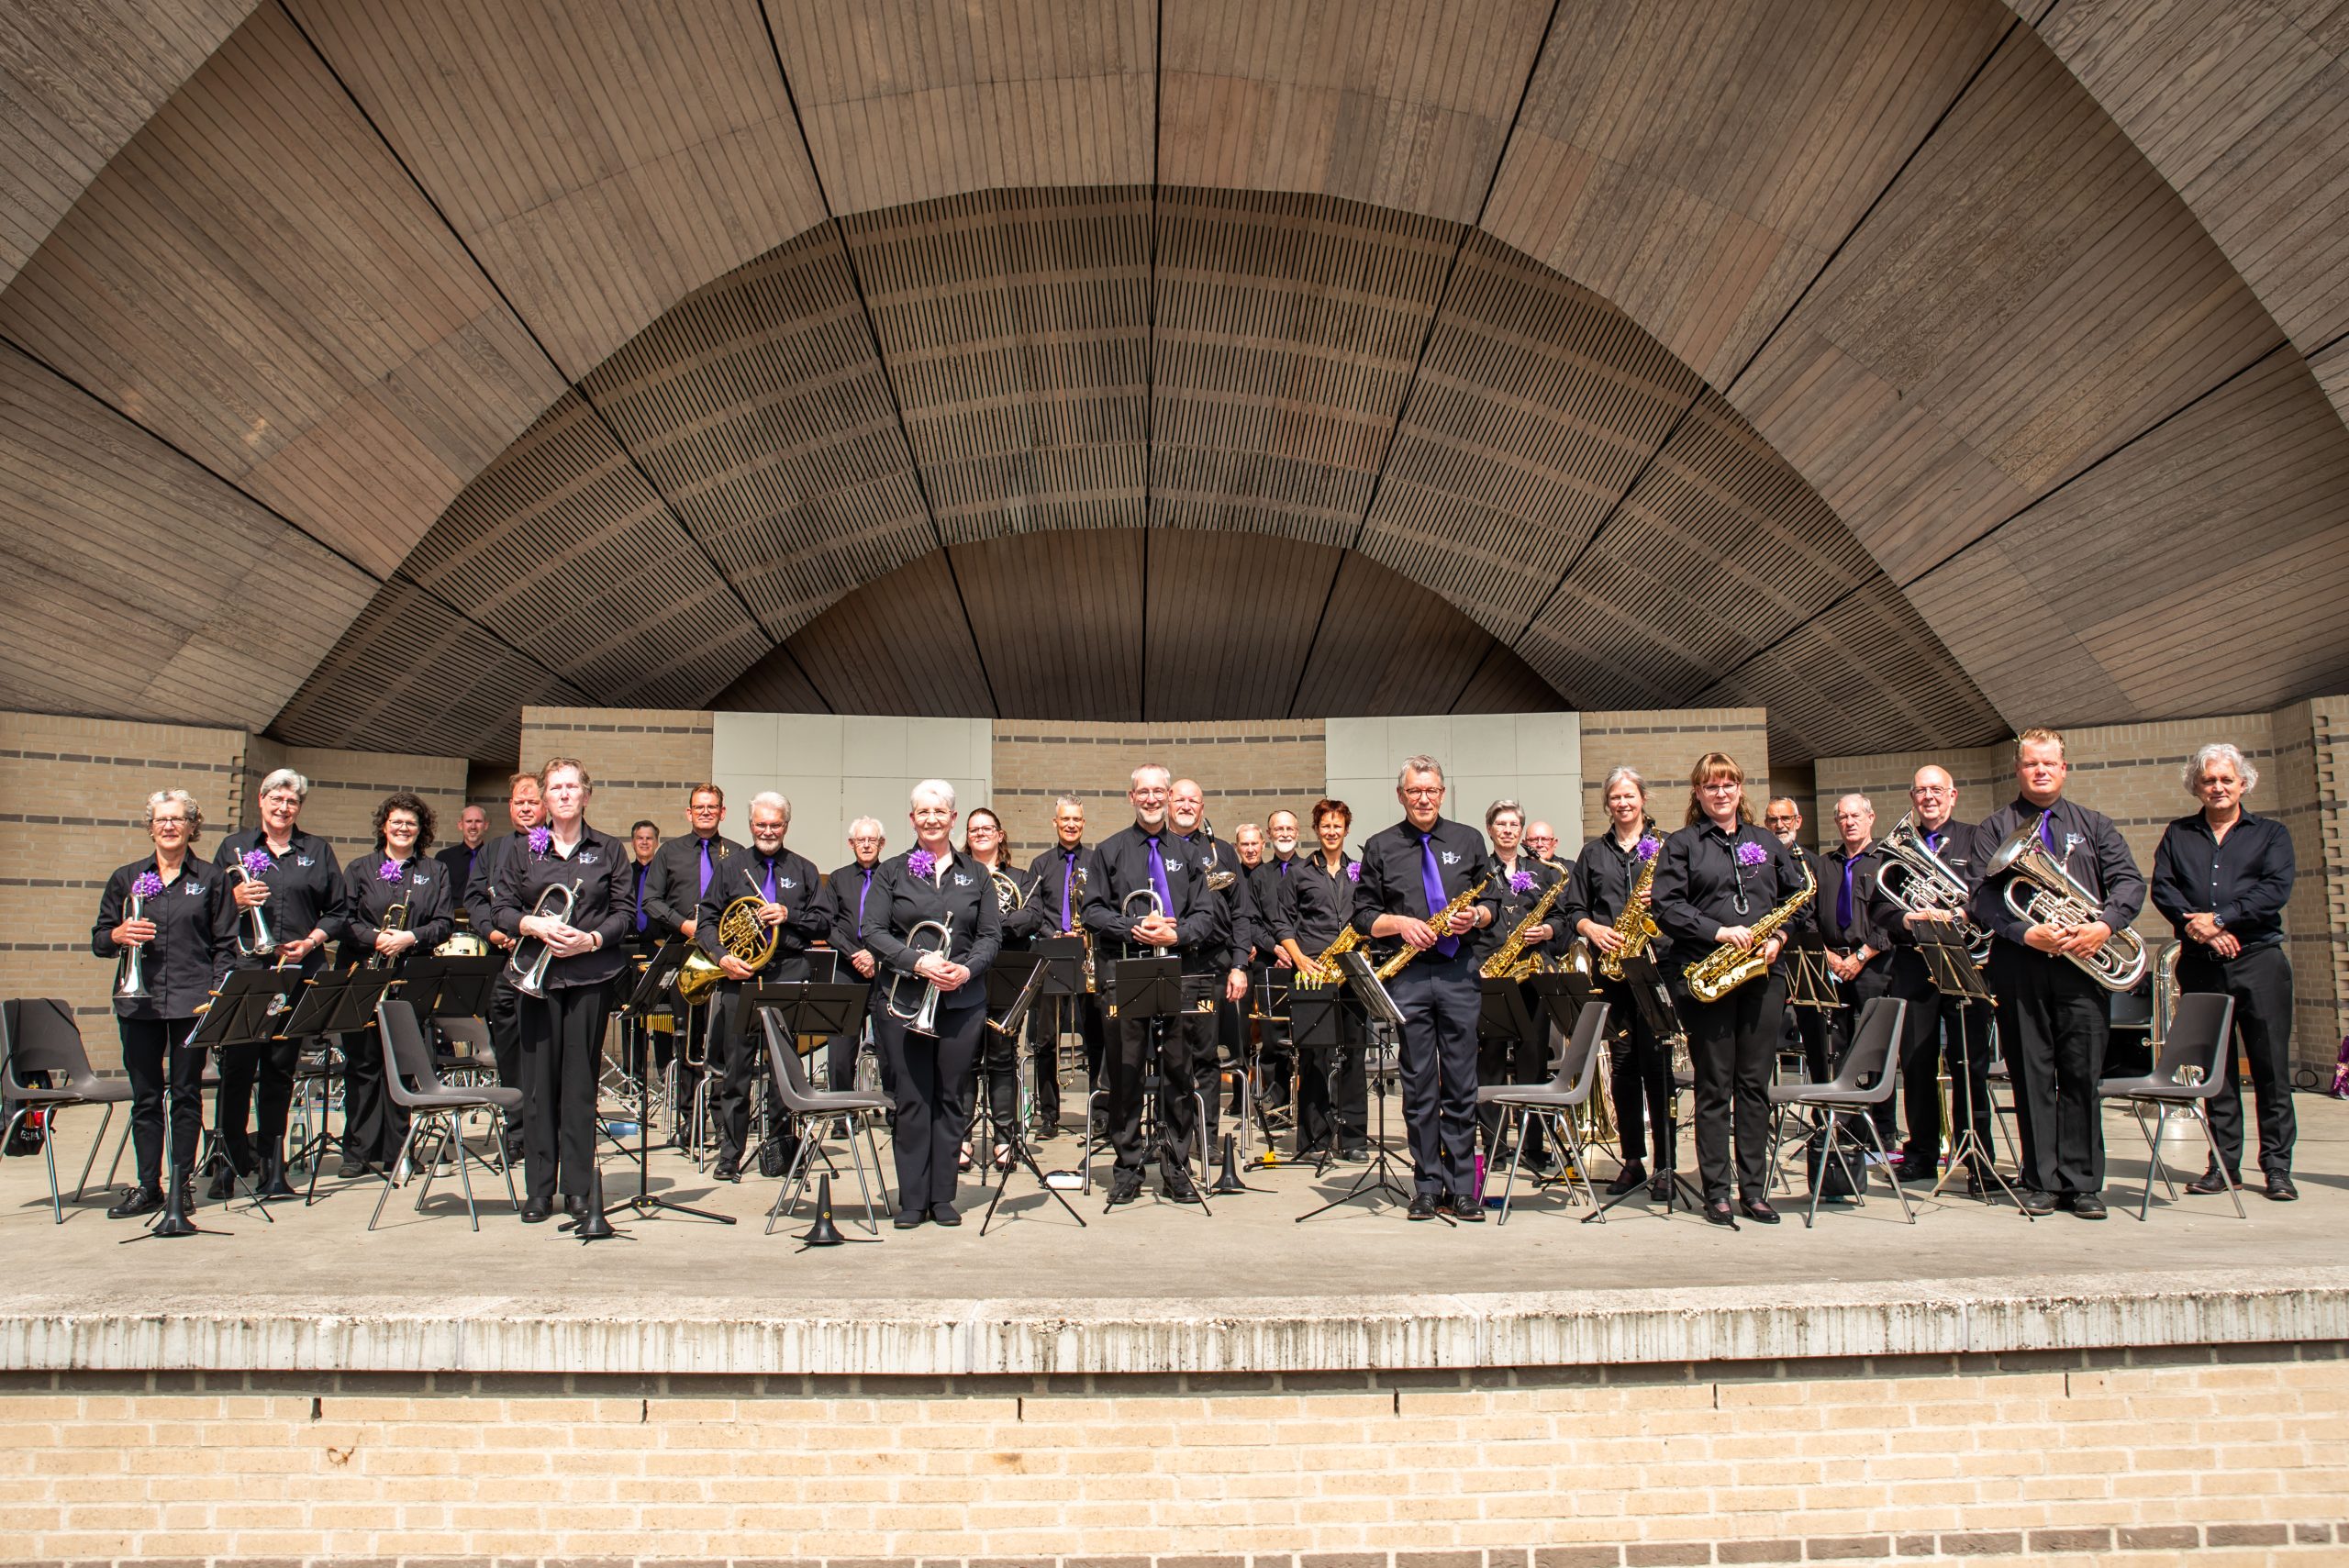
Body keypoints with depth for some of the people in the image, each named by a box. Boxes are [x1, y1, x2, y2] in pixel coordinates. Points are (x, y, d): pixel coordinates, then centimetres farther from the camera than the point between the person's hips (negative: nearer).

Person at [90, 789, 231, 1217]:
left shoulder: (212, 879, 6)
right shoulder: (126, 878, 12)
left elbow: (225, 945, 3)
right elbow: (99, 941, 13)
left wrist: (217, 994, -7)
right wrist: (119, 935, -10)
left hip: (192, 1001, -2)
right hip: (138, 1001, 2)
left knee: (186, 1094, 3)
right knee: (145, 1097, 6)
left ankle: (183, 1182, 11)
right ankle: (147, 1186, 12)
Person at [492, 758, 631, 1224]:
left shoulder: (610, 851, 9)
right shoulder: (524, 851, 12)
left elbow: (624, 912, 4)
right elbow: (503, 910, 8)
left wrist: (592, 939, -12)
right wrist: (534, 926, -11)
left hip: (590, 975, -1)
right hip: (536, 974, 1)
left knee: (581, 1080, 1)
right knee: (538, 1080, 1)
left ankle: (578, 1188, 8)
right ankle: (539, 1189, 9)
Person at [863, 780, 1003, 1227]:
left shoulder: (975, 875, 10)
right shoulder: (892, 872, 6)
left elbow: (992, 935, 7)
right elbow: (873, 931, -1)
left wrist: (967, 969, -12)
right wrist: (918, 962, -15)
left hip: (963, 1001, 1)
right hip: (904, 1000, -1)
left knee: (952, 1098, 5)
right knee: (912, 1100, 1)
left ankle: (943, 1196, 14)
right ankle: (912, 1198, 9)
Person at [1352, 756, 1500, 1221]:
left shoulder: (1468, 840, 11)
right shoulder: (1380, 847, 7)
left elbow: (1490, 901, 14)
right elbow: (1363, 916, 6)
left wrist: (1477, 916, -8)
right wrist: (1400, 924, -12)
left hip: (1459, 973, 1)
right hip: (1407, 976, -1)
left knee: (1462, 1085, 2)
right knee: (1419, 1085, 3)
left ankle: (1461, 1189, 9)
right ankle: (1426, 1187, 11)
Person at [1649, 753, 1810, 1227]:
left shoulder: (1766, 842, 15)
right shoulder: (1681, 845, 4)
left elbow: (1798, 894, 15)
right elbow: (1666, 907, -5)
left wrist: (1779, 937, -2)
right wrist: (1718, 931, -16)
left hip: (1758, 975, 3)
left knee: (1755, 1085, 6)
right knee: (1714, 1087, 0)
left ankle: (1754, 1190, 14)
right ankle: (1716, 1193, 7)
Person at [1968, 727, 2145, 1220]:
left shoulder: (2095, 825, 17)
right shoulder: (1994, 828, 9)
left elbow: (2129, 882, 7)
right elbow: (1983, 899, -1)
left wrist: (2104, 925, -11)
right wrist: (2028, 933, -16)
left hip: (2083, 964, 1)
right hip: (2020, 965, -1)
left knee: (2082, 1074, 0)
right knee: (2032, 1075, 1)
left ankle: (2082, 1183, 6)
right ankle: (2041, 1181, 7)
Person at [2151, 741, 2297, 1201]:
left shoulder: (2270, 833, 10)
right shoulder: (2178, 835, 15)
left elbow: (2276, 889, -5)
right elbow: (2162, 888, 3)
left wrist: (2220, 918, -14)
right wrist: (2195, 924, -13)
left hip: (2258, 960, -1)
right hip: (2200, 965, 2)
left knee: (2271, 1067, -2)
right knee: (2214, 1069, 4)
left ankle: (2277, 1166, 5)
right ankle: (2224, 1163, 10)